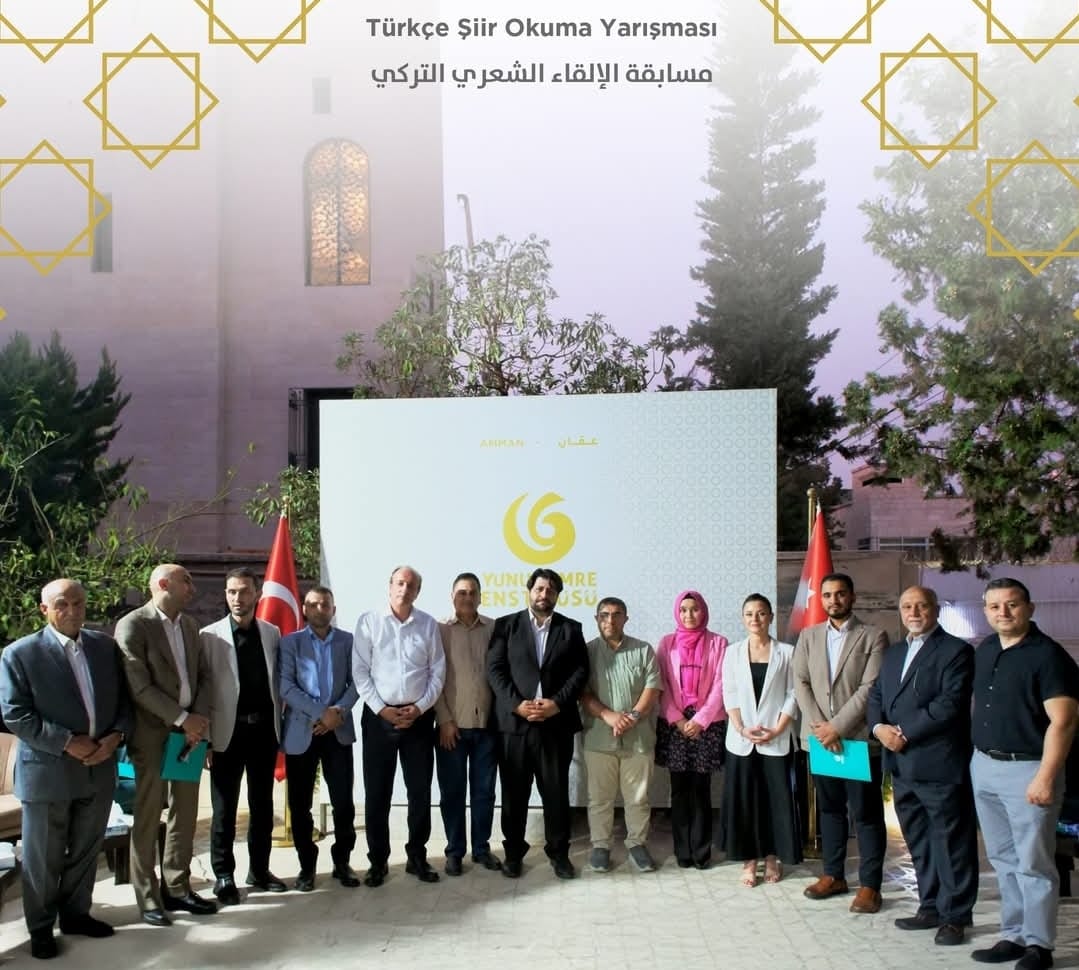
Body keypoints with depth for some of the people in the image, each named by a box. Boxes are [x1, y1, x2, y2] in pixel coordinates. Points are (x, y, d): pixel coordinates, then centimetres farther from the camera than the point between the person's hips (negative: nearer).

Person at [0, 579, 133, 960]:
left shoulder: (106, 646, 5)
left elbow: (124, 699, 9)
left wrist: (116, 736, -9)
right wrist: (67, 743, -19)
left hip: (99, 768, 4)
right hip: (46, 771, -4)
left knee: (86, 850, 16)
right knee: (43, 857, 8)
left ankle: (75, 914, 33)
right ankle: (41, 928, 24)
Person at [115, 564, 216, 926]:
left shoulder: (190, 625, 11)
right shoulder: (132, 626, -12)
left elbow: (203, 675, 11)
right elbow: (139, 686, -18)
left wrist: (200, 718, -6)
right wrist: (182, 719, -17)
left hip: (189, 730, 7)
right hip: (152, 734, -6)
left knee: (185, 814, 10)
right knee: (148, 818, 2)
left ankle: (177, 888, 21)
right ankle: (149, 899, 12)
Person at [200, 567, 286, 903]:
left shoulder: (272, 633, 5)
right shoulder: (210, 636, -5)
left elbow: (278, 681, 9)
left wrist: (280, 725, 4)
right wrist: (204, 737, -10)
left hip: (264, 728, 3)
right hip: (228, 731, -3)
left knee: (262, 804, 13)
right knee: (224, 808, 5)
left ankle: (259, 870, 25)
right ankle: (223, 876, 17)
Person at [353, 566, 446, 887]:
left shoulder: (428, 625, 4)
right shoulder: (369, 621, -1)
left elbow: (438, 672, 4)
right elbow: (360, 671, -4)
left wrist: (419, 707, -7)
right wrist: (381, 709, -11)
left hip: (419, 717, 2)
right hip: (379, 716, -1)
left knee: (420, 790, 6)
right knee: (377, 792, 3)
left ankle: (417, 857, 19)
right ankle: (378, 861, 15)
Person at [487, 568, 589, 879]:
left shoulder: (571, 629, 9)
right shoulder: (506, 625, 5)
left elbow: (580, 671, 2)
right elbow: (494, 669, -2)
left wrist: (557, 703, -12)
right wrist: (517, 704, -14)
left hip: (556, 723, 1)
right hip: (514, 722, -1)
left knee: (556, 792, 5)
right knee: (514, 793, 7)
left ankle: (559, 852, 18)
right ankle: (513, 851, 19)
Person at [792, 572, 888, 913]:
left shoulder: (873, 636, -3)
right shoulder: (808, 636, 10)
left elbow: (870, 688, -11)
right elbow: (800, 683, 4)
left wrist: (837, 726, -15)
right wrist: (818, 725, -9)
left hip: (859, 738, -4)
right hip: (820, 737, 4)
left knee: (867, 814, 2)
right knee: (829, 809, 13)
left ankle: (869, 884, 9)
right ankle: (833, 875, 23)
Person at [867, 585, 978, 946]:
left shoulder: (955, 650, -6)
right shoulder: (893, 654, 19)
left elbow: (949, 704, -16)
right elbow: (875, 696, 16)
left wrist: (906, 734, -15)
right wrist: (879, 727, -4)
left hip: (939, 764, -7)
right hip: (902, 765, 8)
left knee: (951, 842, 1)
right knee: (918, 842, 15)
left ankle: (955, 916, 10)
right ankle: (931, 907, 26)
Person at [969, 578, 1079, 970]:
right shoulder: (984, 651, 9)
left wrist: (1045, 777, -21)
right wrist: (978, 757, 13)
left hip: (1028, 769, -7)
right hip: (984, 767, 7)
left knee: (1032, 862, 0)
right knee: (1003, 860, 14)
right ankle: (1013, 936, 24)